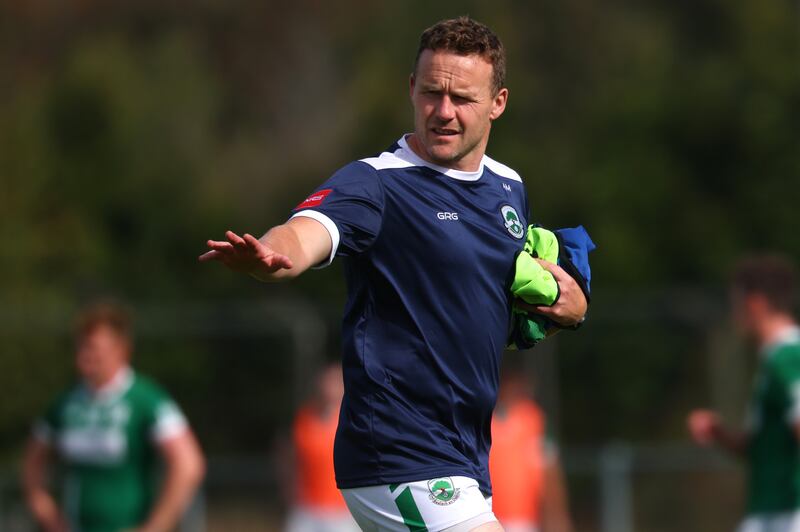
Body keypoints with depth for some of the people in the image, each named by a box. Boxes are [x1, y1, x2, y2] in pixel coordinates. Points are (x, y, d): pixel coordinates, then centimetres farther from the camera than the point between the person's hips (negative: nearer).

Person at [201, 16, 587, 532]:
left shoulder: (508, 188, 12)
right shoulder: (375, 184, -12)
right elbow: (306, 234, -32)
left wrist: (571, 305, 4)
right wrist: (269, 254, -57)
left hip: (465, 460, 8)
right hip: (401, 463, -8)